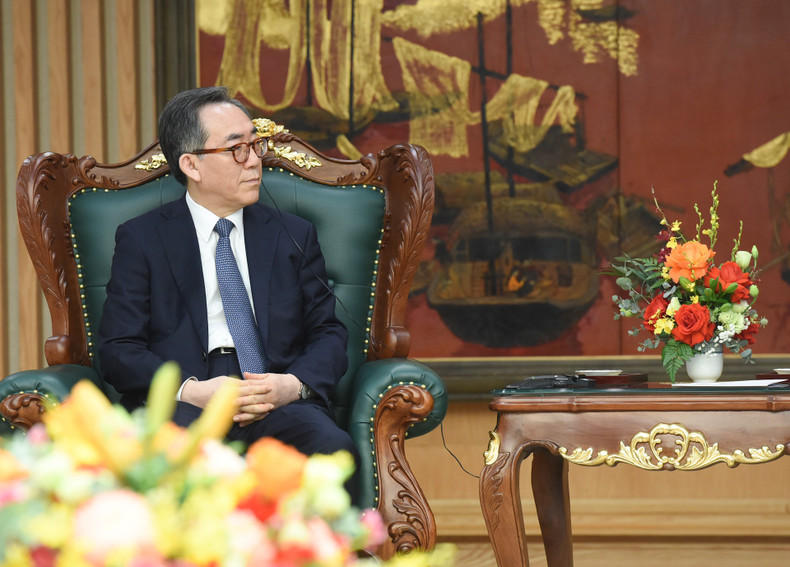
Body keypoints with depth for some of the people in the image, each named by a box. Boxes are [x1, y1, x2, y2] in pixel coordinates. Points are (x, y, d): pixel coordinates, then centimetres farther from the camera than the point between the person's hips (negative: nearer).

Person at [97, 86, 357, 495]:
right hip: (183, 402, -2)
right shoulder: (141, 240, 12)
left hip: (279, 401, 2)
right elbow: (118, 350, 4)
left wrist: (294, 384, -8)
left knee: (333, 448, -33)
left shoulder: (294, 236, 21)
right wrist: (191, 391, -14)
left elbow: (328, 334, 16)